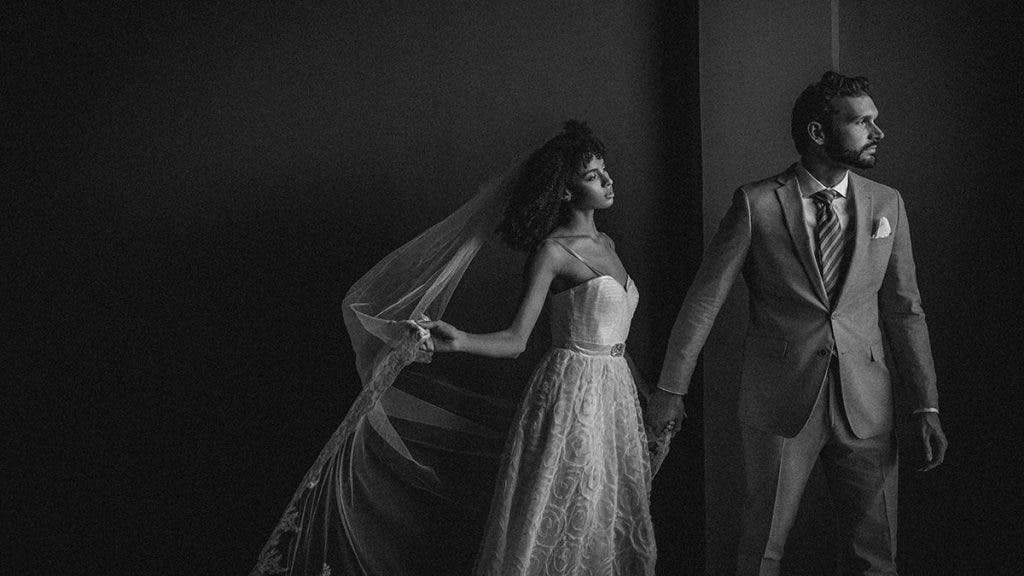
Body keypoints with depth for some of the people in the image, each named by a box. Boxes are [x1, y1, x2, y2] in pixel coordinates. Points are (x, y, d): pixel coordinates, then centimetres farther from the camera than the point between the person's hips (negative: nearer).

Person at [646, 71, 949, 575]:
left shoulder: (887, 204, 5)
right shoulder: (757, 204, -6)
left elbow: (904, 309, 7)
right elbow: (704, 299, -3)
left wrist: (926, 406, 2)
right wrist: (671, 389, -2)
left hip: (866, 405, 3)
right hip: (780, 402, -3)